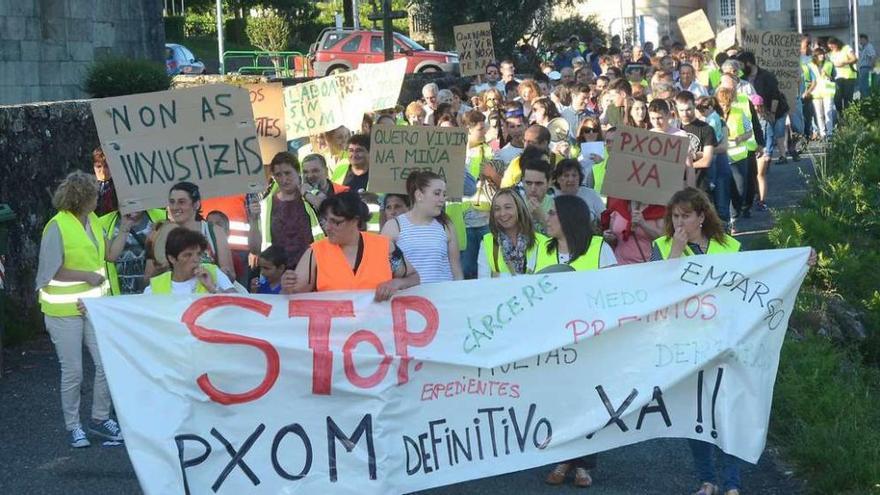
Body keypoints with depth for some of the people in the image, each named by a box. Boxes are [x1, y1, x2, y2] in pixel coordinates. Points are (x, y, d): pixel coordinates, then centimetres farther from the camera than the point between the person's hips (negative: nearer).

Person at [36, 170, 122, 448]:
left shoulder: (93, 221, 8)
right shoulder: (57, 227, -16)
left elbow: (109, 253, 18)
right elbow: (52, 271, -17)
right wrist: (88, 276, -18)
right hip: (64, 310, -7)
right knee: (73, 372, 2)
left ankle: (100, 419, 21)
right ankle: (73, 427, 17)